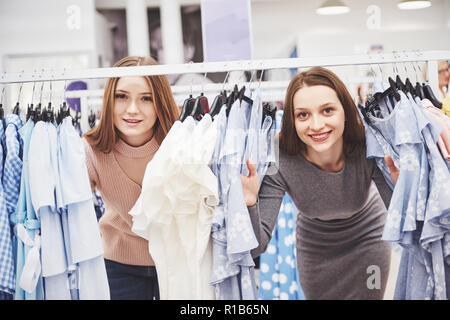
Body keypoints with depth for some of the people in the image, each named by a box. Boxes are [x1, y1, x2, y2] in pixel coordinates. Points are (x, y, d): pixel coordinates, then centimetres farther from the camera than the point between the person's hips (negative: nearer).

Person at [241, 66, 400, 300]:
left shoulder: (367, 145, -32)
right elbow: (256, 247, -33)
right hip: (315, 244, 0)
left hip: (368, 238, 0)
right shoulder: (278, 160, -34)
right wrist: (250, 205, -52)